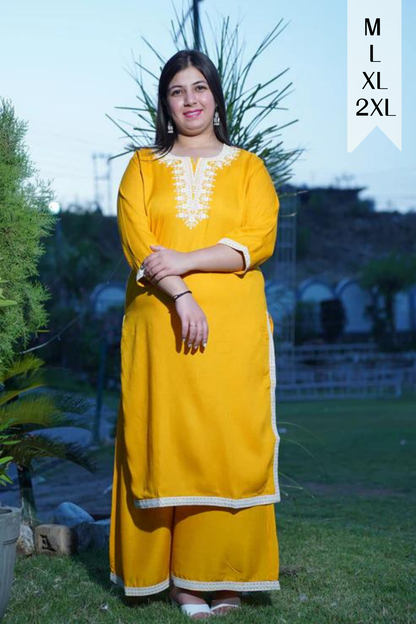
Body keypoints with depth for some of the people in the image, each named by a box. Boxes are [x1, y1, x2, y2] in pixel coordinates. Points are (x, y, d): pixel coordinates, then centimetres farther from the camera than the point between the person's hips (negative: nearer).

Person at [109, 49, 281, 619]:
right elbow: (135, 240, 0)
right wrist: (181, 296, -15)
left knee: (231, 442, -3)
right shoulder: (144, 166, 14)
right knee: (166, 441, -2)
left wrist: (184, 260, -13)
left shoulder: (247, 166, 13)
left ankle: (225, 576, 5)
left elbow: (258, 240, -2)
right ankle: (179, 576, 5)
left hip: (234, 327, 0)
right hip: (160, 325, 1)